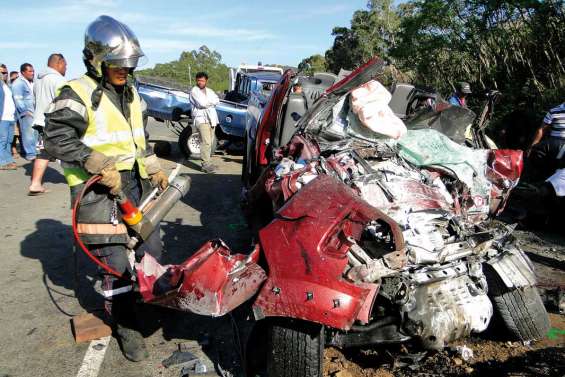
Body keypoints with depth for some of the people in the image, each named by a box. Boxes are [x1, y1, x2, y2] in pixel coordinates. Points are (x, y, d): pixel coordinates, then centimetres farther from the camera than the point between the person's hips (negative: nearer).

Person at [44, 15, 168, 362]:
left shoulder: (131, 93, 14)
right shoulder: (78, 94, -11)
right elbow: (57, 139, -17)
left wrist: (155, 170, 16)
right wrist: (99, 166, -23)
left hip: (136, 183, 8)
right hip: (100, 190, -7)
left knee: (151, 248, 15)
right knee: (116, 263, -3)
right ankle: (127, 326, 15)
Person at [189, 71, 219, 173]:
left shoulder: (209, 91, 20)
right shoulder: (194, 91, -1)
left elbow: (217, 101, 4)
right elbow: (202, 103, -15)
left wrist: (206, 101, -9)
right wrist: (211, 101, 1)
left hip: (211, 119, 7)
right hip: (201, 119, -7)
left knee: (209, 142, 8)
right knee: (206, 142, -16)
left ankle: (206, 162, 14)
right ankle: (206, 164, -18)